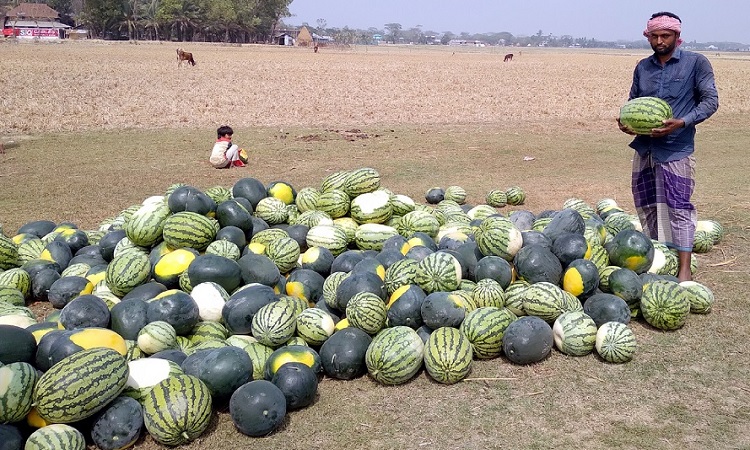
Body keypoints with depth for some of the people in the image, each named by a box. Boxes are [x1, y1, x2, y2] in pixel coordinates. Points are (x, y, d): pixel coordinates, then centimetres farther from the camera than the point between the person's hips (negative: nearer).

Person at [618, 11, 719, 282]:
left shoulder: (696, 63, -2)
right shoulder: (643, 67, 11)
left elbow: (710, 101, -6)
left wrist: (682, 122, -21)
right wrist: (627, 122, -5)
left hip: (676, 149, -5)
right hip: (644, 148, 5)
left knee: (678, 207, -6)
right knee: (646, 205, 12)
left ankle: (684, 269, -2)